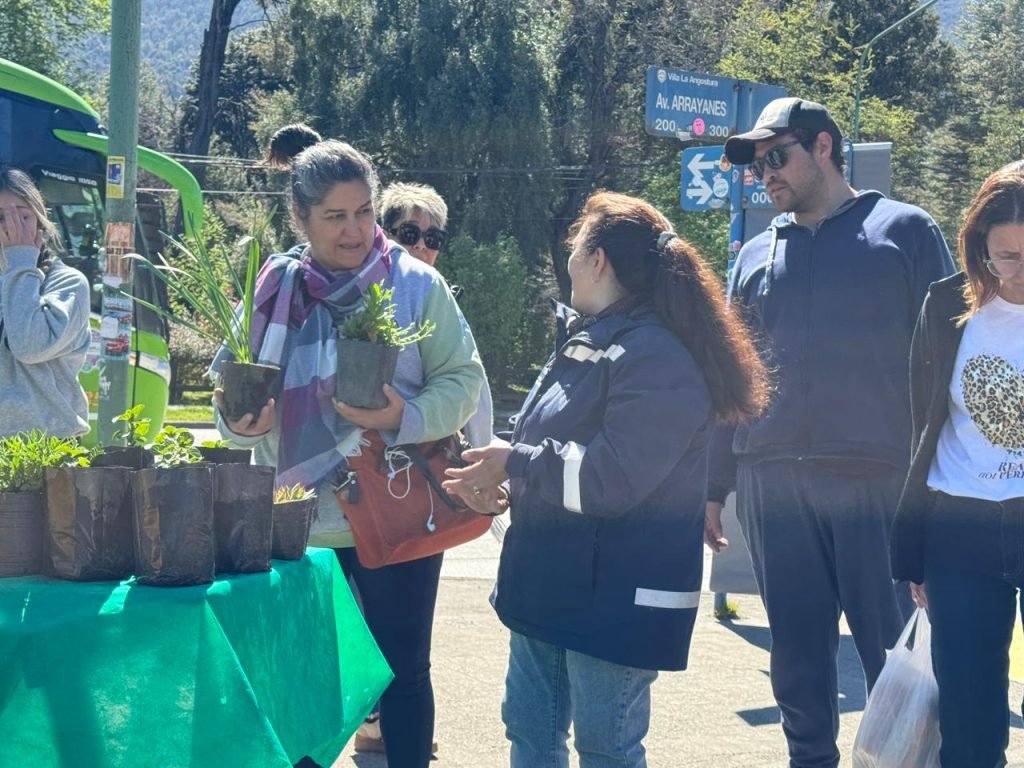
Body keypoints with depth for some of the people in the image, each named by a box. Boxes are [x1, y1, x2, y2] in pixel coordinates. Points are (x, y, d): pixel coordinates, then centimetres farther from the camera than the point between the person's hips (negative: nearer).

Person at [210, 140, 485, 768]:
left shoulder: (416, 284, -4)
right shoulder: (276, 289, 3)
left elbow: (463, 380, -5)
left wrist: (407, 418, -23)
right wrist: (239, 421, -13)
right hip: (301, 520, 3)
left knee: (403, 672, 8)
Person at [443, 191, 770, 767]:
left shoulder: (658, 357, -20)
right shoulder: (585, 339, 13)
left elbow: (609, 478, -25)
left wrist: (515, 462, -13)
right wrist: (502, 479, 2)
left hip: (615, 596, -10)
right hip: (550, 583, 10)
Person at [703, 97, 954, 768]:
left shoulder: (905, 231, 3)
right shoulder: (755, 256, 15)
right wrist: (714, 485, 14)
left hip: (879, 481, -4)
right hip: (771, 481, 4)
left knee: (894, 649, -1)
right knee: (796, 652, 8)